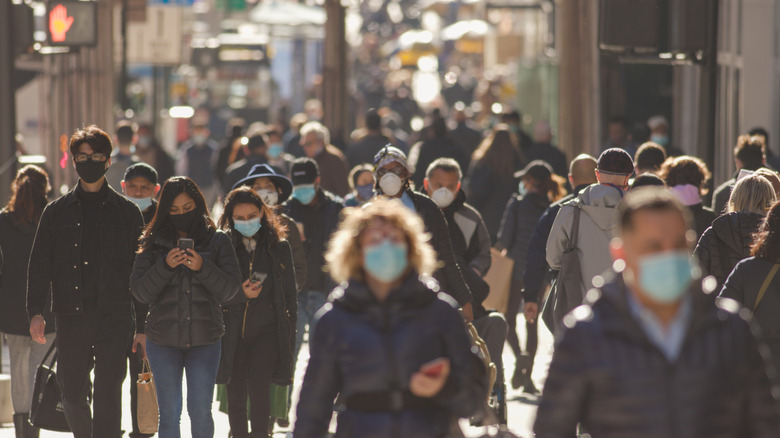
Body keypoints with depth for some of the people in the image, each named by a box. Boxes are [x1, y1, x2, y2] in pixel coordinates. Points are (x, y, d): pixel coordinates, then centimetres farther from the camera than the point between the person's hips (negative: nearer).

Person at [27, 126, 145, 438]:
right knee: (72, 394, 9)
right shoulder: (57, 212, 10)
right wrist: (35, 312, -4)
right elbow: (39, 265, 9)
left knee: (107, 396, -9)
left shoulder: (127, 213, 6)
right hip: (71, 316, 2)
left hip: (114, 316, -2)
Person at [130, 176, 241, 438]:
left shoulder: (217, 242, 4)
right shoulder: (154, 243, 4)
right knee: (169, 414, 2)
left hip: (205, 340, 0)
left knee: (200, 411, -1)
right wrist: (165, 266, -17)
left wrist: (203, 267, -18)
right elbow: (139, 292, -2)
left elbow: (229, 290, -3)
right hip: (163, 341, 0)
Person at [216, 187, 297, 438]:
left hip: (266, 331, -1)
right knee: (235, 395, 6)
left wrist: (289, 337, 5)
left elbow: (289, 296, 9)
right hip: (232, 331, 1)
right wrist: (240, 294, -15)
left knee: (259, 387, -16)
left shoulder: (278, 248, 5)